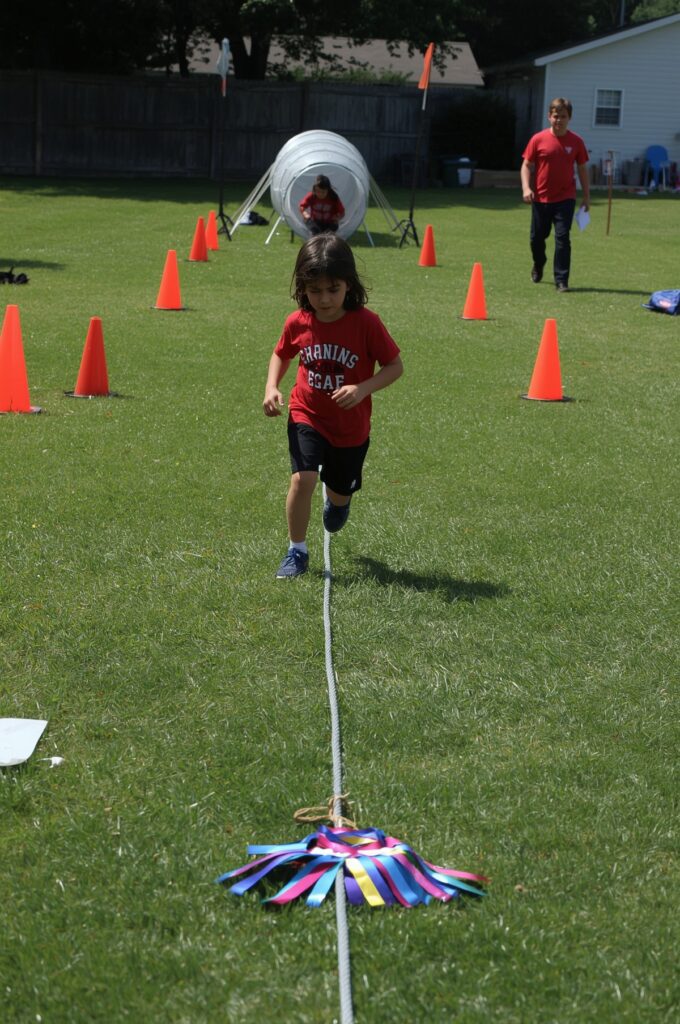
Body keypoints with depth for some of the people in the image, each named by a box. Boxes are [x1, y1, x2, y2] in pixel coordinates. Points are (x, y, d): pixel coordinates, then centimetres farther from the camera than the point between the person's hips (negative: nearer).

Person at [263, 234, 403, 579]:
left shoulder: (366, 323, -20)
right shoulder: (297, 323, -11)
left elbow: (395, 366, -12)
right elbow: (281, 355, 10)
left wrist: (363, 388, -28)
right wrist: (271, 387, -8)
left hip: (351, 425, 0)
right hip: (307, 417, 0)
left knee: (340, 491, 17)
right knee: (302, 479, -21)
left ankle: (338, 499, 58)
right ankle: (296, 551, -2)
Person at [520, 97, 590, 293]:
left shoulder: (576, 142, -2)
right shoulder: (538, 139, -5)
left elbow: (582, 169, 6)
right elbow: (527, 165, -1)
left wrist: (586, 196, 6)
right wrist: (526, 187, -15)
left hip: (565, 198, -1)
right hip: (541, 198, 1)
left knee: (562, 238, -10)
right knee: (537, 237, 14)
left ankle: (561, 280, -7)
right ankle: (538, 267, 43)